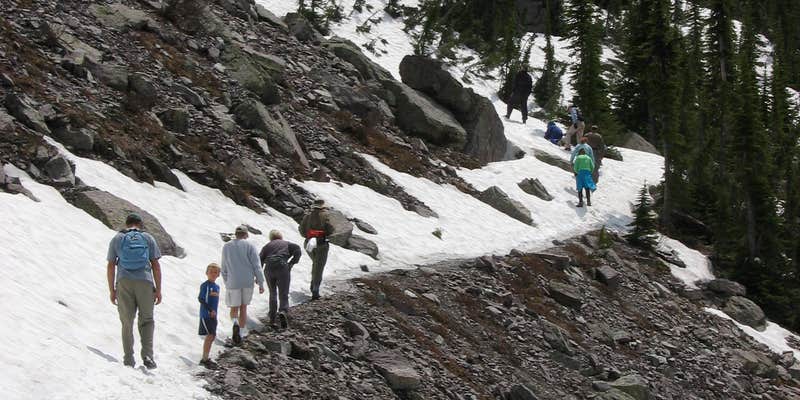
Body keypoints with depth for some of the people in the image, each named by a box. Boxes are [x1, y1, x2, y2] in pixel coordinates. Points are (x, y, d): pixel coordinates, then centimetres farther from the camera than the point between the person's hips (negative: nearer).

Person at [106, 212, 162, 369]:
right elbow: (155, 265, 4)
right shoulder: (148, 238, 9)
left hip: (124, 283, 1)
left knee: (127, 322, 8)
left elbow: (110, 266, 7)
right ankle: (147, 355, -10)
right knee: (146, 320, 7)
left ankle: (129, 358, 5)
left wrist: (112, 290, 11)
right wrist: (158, 290, 7)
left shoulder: (117, 239, 11)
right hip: (145, 282, -1)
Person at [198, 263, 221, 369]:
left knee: (212, 336, 11)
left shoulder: (217, 287, 12)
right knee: (210, 335, -14)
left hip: (213, 316, 8)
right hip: (206, 315, -8)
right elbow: (200, 299, -16)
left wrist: (214, 312, 18)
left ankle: (205, 359, 20)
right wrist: (210, 310, -18)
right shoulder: (205, 285, -11)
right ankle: (204, 359, -12)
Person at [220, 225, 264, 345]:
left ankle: (235, 323, -24)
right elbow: (256, 266, -6)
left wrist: (226, 282, 21)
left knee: (234, 308, 9)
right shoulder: (249, 246, -2)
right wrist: (261, 283, -3)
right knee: (243, 307, 15)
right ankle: (240, 334, 16)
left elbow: (224, 268, 9)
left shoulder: (226, 247, 4)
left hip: (233, 282, 0)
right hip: (248, 281, 0)